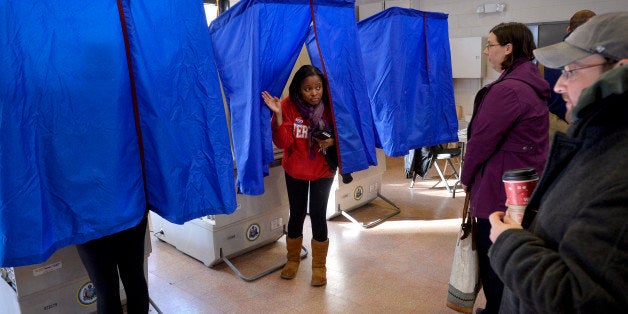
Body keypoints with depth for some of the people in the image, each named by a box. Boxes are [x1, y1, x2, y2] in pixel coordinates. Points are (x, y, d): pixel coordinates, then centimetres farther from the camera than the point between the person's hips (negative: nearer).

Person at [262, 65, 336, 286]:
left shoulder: (330, 107, -13)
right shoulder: (289, 106, -15)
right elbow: (282, 143, -20)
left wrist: (332, 141, -21)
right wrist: (278, 114, -31)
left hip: (323, 170, 0)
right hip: (295, 170, 1)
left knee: (318, 215, -1)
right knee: (297, 214, 11)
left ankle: (319, 265, 21)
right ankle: (293, 259, 36)